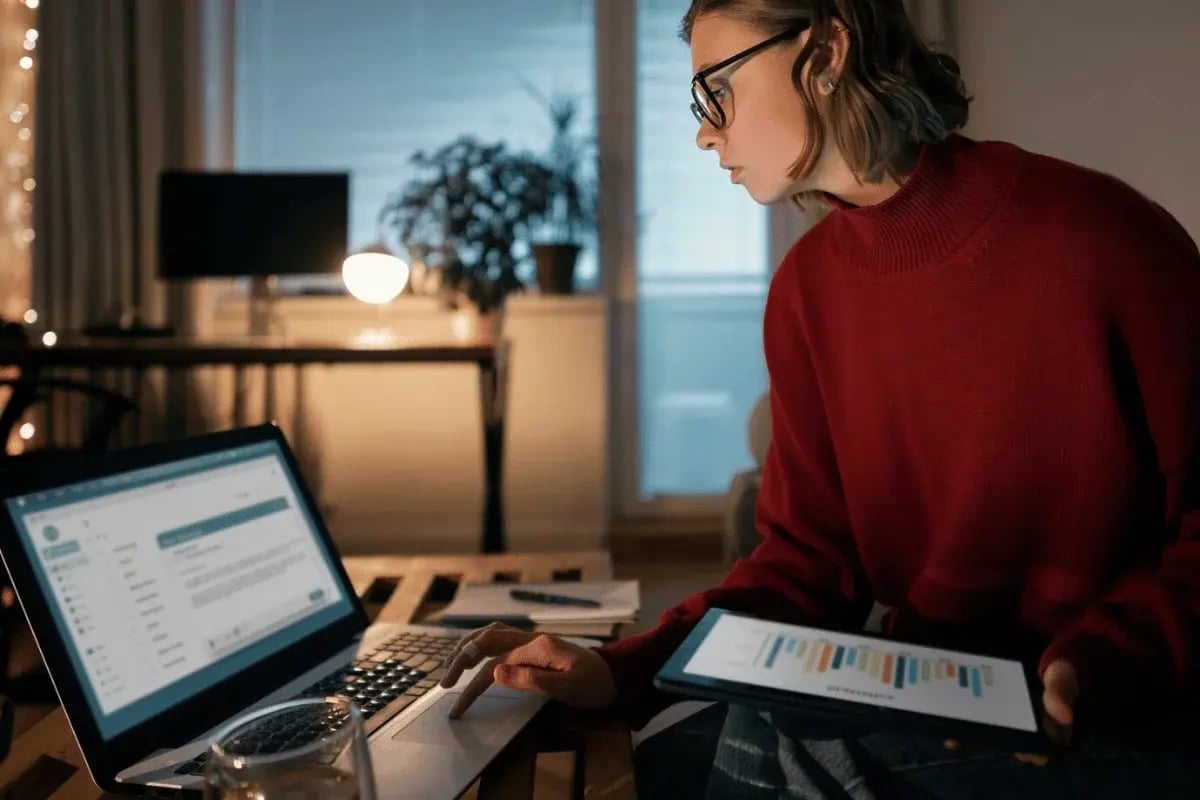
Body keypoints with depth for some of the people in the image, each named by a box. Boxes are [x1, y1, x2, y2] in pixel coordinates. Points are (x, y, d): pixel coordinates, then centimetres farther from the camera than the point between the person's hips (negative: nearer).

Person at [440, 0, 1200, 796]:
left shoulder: (1099, 238, -15)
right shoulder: (808, 289, 2)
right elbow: (809, 558, 3)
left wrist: (1090, 671, -26)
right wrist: (620, 672, -10)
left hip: (1130, 721, -4)